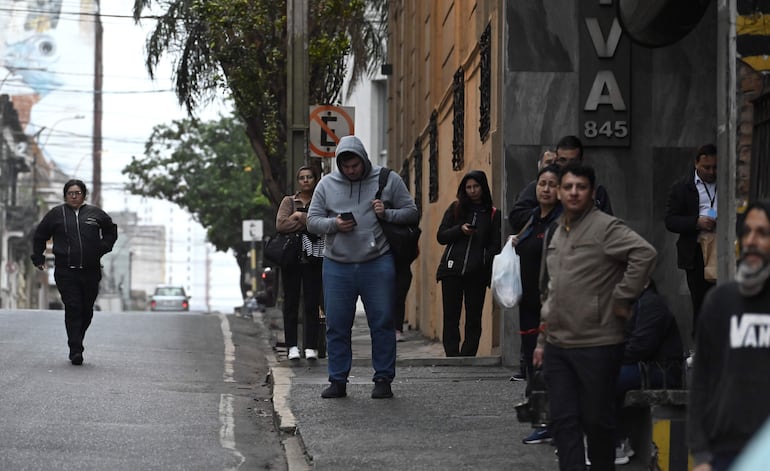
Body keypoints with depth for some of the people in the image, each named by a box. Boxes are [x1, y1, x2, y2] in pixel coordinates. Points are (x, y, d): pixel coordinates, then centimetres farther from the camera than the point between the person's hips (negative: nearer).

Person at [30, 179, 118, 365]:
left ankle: (76, 344, 23)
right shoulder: (56, 214, 6)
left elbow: (111, 230, 24)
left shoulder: (95, 214, 10)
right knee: (72, 309, -12)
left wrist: (104, 248, 11)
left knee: (87, 310, 5)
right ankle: (75, 350, -14)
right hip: (66, 271, -2)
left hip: (91, 271, 2)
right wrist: (38, 258, 12)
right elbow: (39, 236, 17)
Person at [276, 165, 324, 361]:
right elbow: (280, 224, -5)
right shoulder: (289, 201, 10)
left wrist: (300, 216, -7)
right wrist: (308, 223, -8)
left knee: (312, 303, -4)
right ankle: (292, 346, 5)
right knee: (291, 302, 2)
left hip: (313, 258, -1)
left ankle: (311, 347, -2)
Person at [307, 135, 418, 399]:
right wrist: (334, 224, -10)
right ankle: (338, 380, 12)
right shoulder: (327, 184, 9)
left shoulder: (388, 180, 4)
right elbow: (312, 221, 10)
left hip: (378, 265, -2)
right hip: (337, 266, 2)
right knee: (337, 326, 4)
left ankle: (383, 379, 8)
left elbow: (411, 212, 7)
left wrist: (387, 214, -12)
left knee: (382, 323, -1)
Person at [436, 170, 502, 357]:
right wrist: (460, 229, -10)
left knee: (473, 320, 1)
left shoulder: (492, 214, 7)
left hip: (477, 273, -1)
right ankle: (453, 357, -2)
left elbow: (495, 246, 6)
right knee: (451, 317, -2)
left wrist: (485, 264, -12)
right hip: (452, 270, 1)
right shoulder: (456, 208, 10)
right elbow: (441, 236, 8)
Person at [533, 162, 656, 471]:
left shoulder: (605, 227, -9)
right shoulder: (554, 233, 16)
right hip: (557, 346, 7)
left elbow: (644, 253, -25)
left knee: (596, 420, 3)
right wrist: (542, 340, 20)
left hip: (596, 345, -7)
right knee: (564, 421, 5)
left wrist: (622, 298, -19)